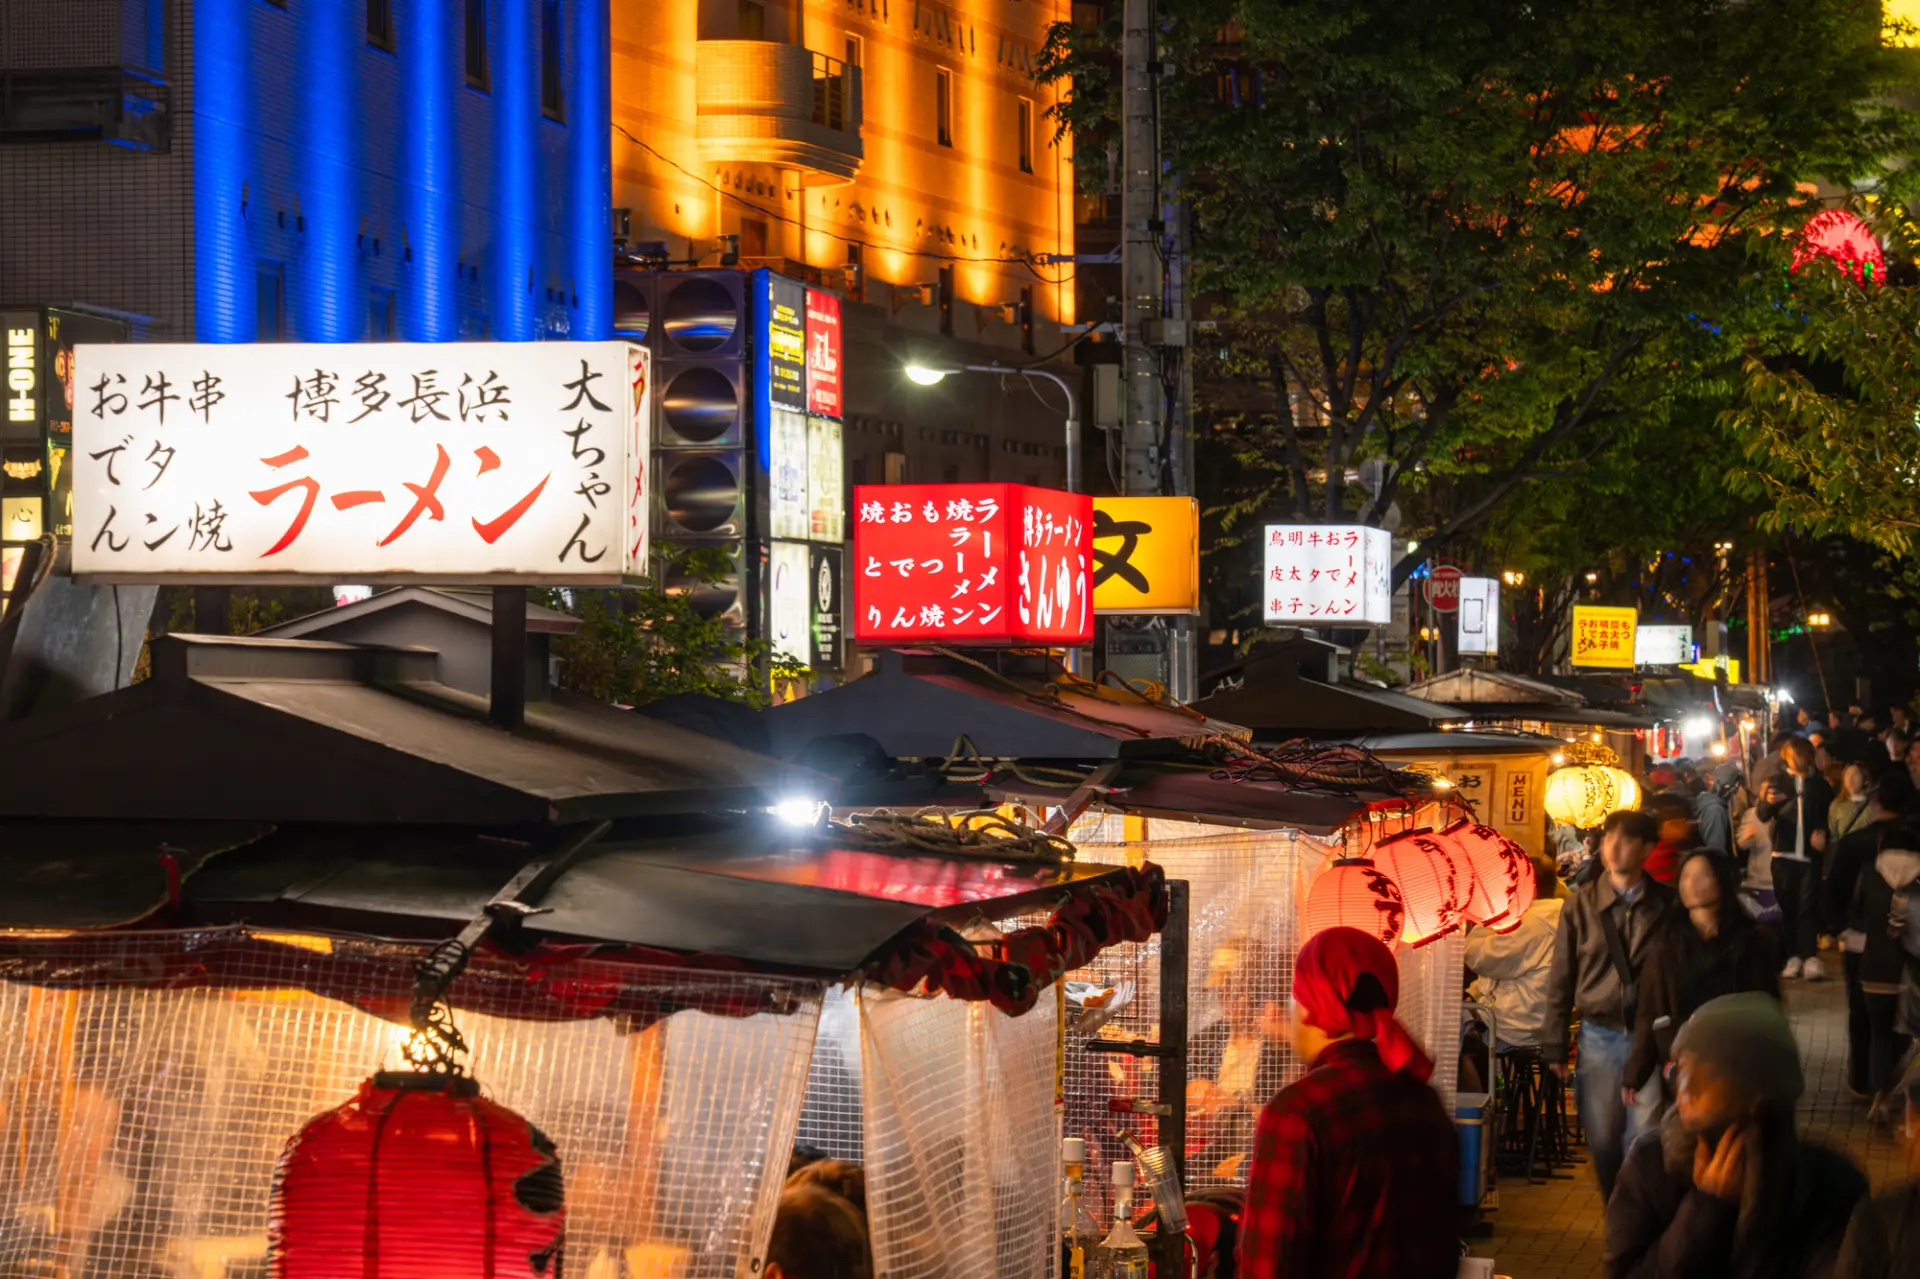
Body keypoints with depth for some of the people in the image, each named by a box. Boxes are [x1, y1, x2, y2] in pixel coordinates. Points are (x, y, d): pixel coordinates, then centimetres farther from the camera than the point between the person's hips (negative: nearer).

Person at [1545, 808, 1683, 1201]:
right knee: (1603, 1140, 6)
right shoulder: (1582, 905, 3)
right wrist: (1555, 1047, 5)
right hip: (1600, 1034, 2)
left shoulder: (1668, 905, -1)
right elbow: (1560, 979, 7)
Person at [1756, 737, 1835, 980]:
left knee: (1808, 905, -8)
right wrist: (1768, 802, -26)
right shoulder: (1778, 783, 8)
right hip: (1784, 853, 2)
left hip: (1810, 854, -1)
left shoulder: (1820, 785, 8)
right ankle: (1792, 956, 7)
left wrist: (1823, 832, -8)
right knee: (1786, 905, 3)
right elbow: (1763, 815, -3)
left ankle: (1809, 957, -15)